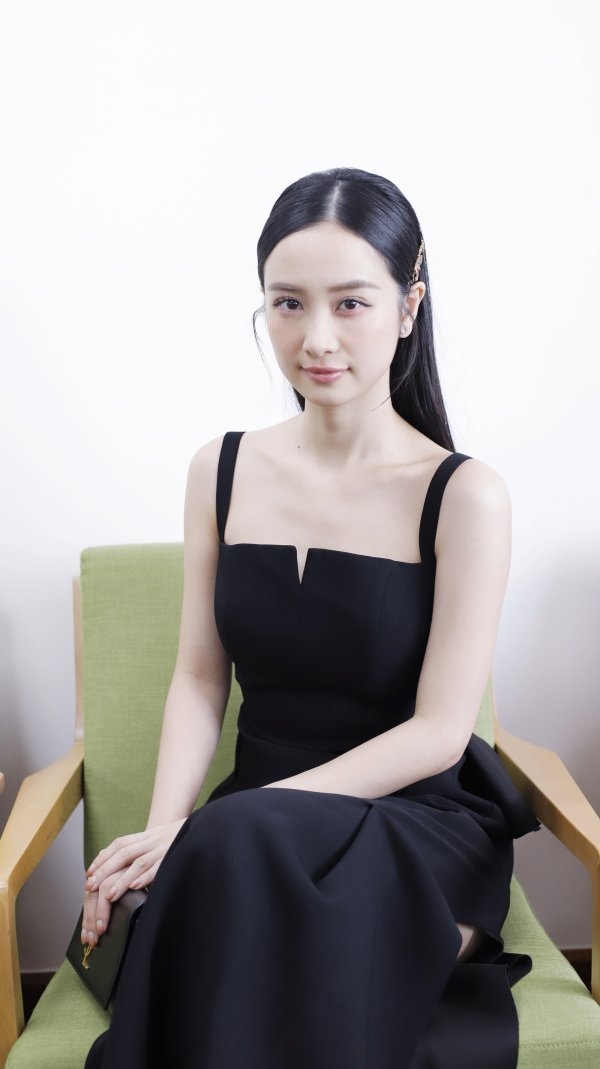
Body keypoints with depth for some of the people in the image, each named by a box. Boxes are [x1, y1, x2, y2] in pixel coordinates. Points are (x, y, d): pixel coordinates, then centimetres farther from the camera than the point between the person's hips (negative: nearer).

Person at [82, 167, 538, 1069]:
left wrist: (233, 817, -17)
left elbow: (437, 732, -11)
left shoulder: (464, 495, -8)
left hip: (416, 824, -2)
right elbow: (199, 677, 5)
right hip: (260, 815, 3)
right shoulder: (222, 470, 6)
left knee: (246, 847, -34)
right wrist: (164, 827, -12)